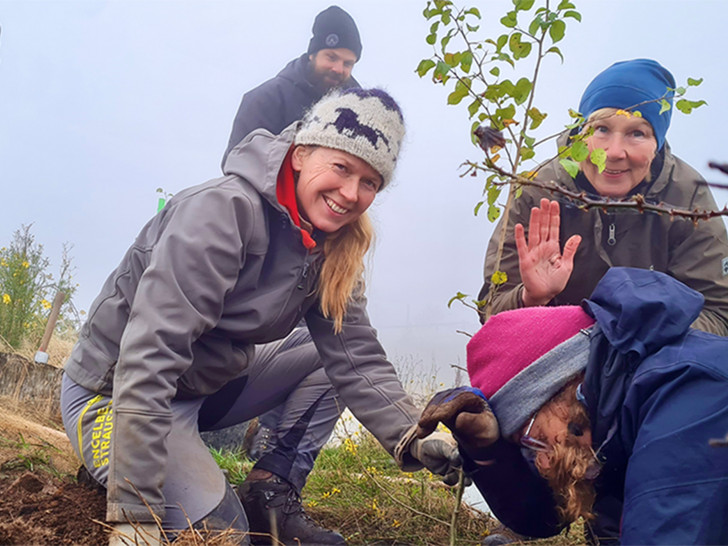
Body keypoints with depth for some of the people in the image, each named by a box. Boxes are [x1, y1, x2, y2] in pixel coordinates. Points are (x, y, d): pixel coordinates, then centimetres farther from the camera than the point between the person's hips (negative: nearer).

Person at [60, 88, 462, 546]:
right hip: (114, 394, -7)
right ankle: (111, 470, 5)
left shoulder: (331, 250, -3)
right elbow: (150, 356, -34)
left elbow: (357, 357, -9)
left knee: (332, 351, -1)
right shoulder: (225, 209, -28)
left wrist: (412, 439, -26)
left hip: (207, 387, 7)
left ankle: (271, 496, 0)